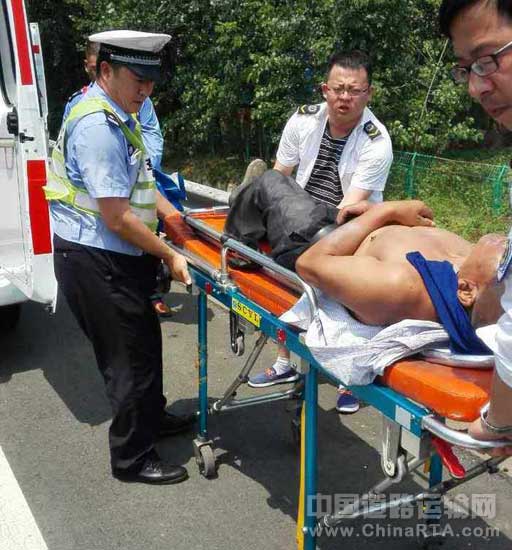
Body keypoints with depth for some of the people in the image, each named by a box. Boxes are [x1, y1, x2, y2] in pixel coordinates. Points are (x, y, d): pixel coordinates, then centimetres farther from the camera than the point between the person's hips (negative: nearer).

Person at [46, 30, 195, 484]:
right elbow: (117, 217, -24)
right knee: (130, 357, 1)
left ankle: (152, 418, 44)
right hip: (97, 263, -10)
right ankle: (132, 459, 19)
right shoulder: (97, 126, -23)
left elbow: (138, 181, 19)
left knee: (144, 341, 23)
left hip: (118, 258, 10)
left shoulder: (118, 115, 10)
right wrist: (169, 257, -15)